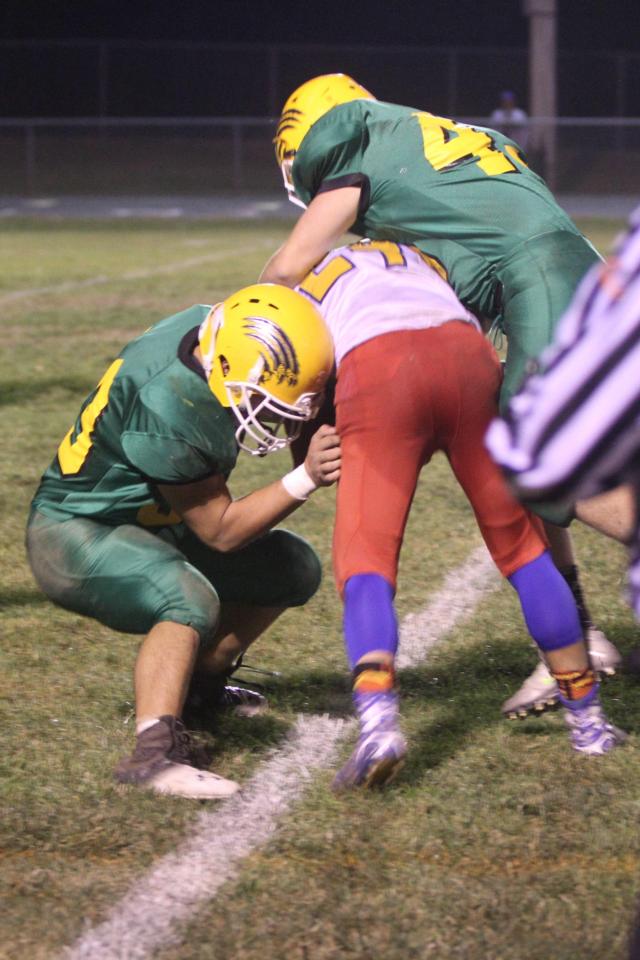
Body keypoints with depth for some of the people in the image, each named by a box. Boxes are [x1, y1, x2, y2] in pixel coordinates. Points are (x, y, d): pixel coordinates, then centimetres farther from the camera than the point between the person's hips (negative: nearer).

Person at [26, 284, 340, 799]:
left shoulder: (212, 327, -15)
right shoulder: (165, 413, -35)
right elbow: (220, 532, -22)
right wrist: (305, 480, -30)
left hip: (148, 526, 9)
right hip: (74, 537, -9)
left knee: (294, 568, 9)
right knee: (192, 601, -36)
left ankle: (196, 685, 21)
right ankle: (155, 752, -40)